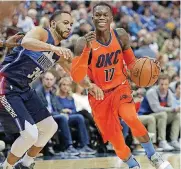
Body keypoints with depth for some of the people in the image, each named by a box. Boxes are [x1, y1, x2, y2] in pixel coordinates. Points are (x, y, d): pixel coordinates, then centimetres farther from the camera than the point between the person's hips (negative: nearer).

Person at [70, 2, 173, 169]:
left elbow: (130, 62, 7)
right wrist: (87, 49, -39)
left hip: (120, 87, 1)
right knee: (114, 138, 3)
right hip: (99, 94, 0)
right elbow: (77, 77, -28)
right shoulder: (84, 43, -20)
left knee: (131, 118, -28)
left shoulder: (121, 36, -11)